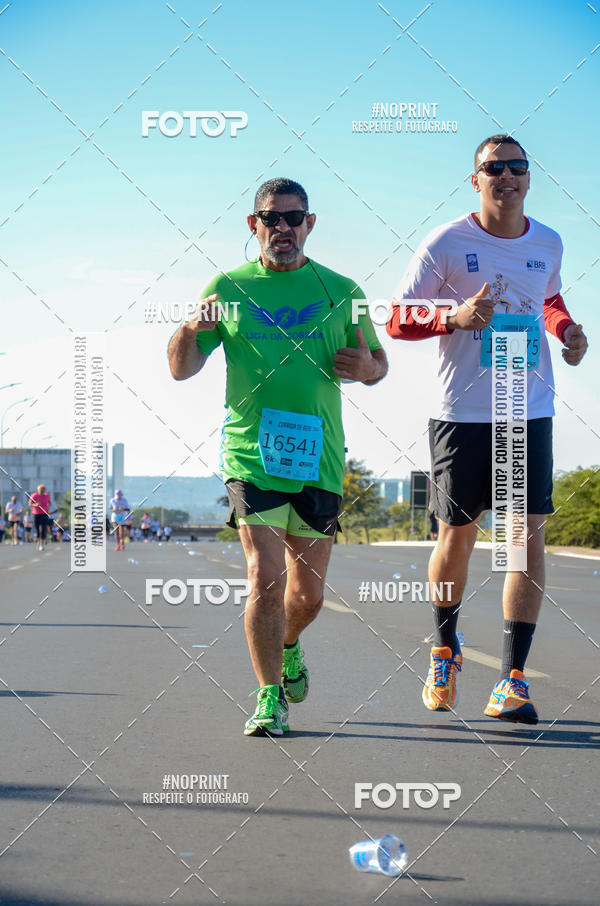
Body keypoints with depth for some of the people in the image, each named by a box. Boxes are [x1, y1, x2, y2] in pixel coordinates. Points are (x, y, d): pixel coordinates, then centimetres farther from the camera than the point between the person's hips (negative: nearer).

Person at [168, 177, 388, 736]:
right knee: (264, 579, -13)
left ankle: (287, 647, 42)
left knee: (308, 592, 9)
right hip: (251, 457, -2)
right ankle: (269, 697, -1)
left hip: (318, 460, 2)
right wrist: (191, 329, -14)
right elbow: (181, 370, 8)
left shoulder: (340, 291, 8)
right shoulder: (228, 289, 6)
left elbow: (378, 364, 17)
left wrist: (366, 366, -8)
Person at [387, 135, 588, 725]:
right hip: (462, 412, -2)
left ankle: (513, 677, -3)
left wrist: (565, 329, 5)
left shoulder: (547, 244, 7)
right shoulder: (446, 244, -5)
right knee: (457, 536, 5)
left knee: (528, 532, -6)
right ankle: (444, 649, 31)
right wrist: (455, 316, -20)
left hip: (530, 412, 3)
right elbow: (397, 320, -3)